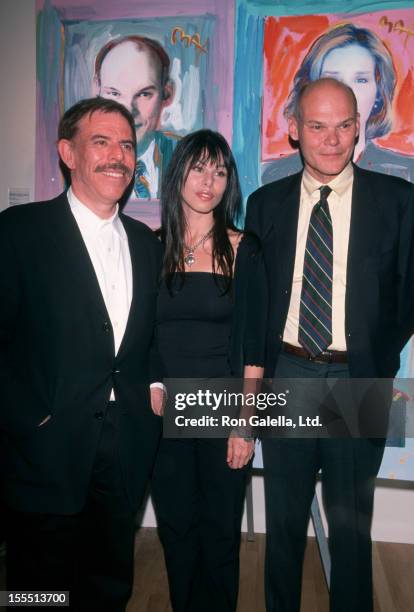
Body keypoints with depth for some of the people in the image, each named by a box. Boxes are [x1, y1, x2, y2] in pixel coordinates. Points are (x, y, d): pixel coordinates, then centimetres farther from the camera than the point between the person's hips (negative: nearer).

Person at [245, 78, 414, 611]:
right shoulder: (265, 203, 3)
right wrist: (260, 369, 2)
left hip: (357, 381, -1)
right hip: (286, 376, 2)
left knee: (351, 525, 16)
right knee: (283, 522, 18)